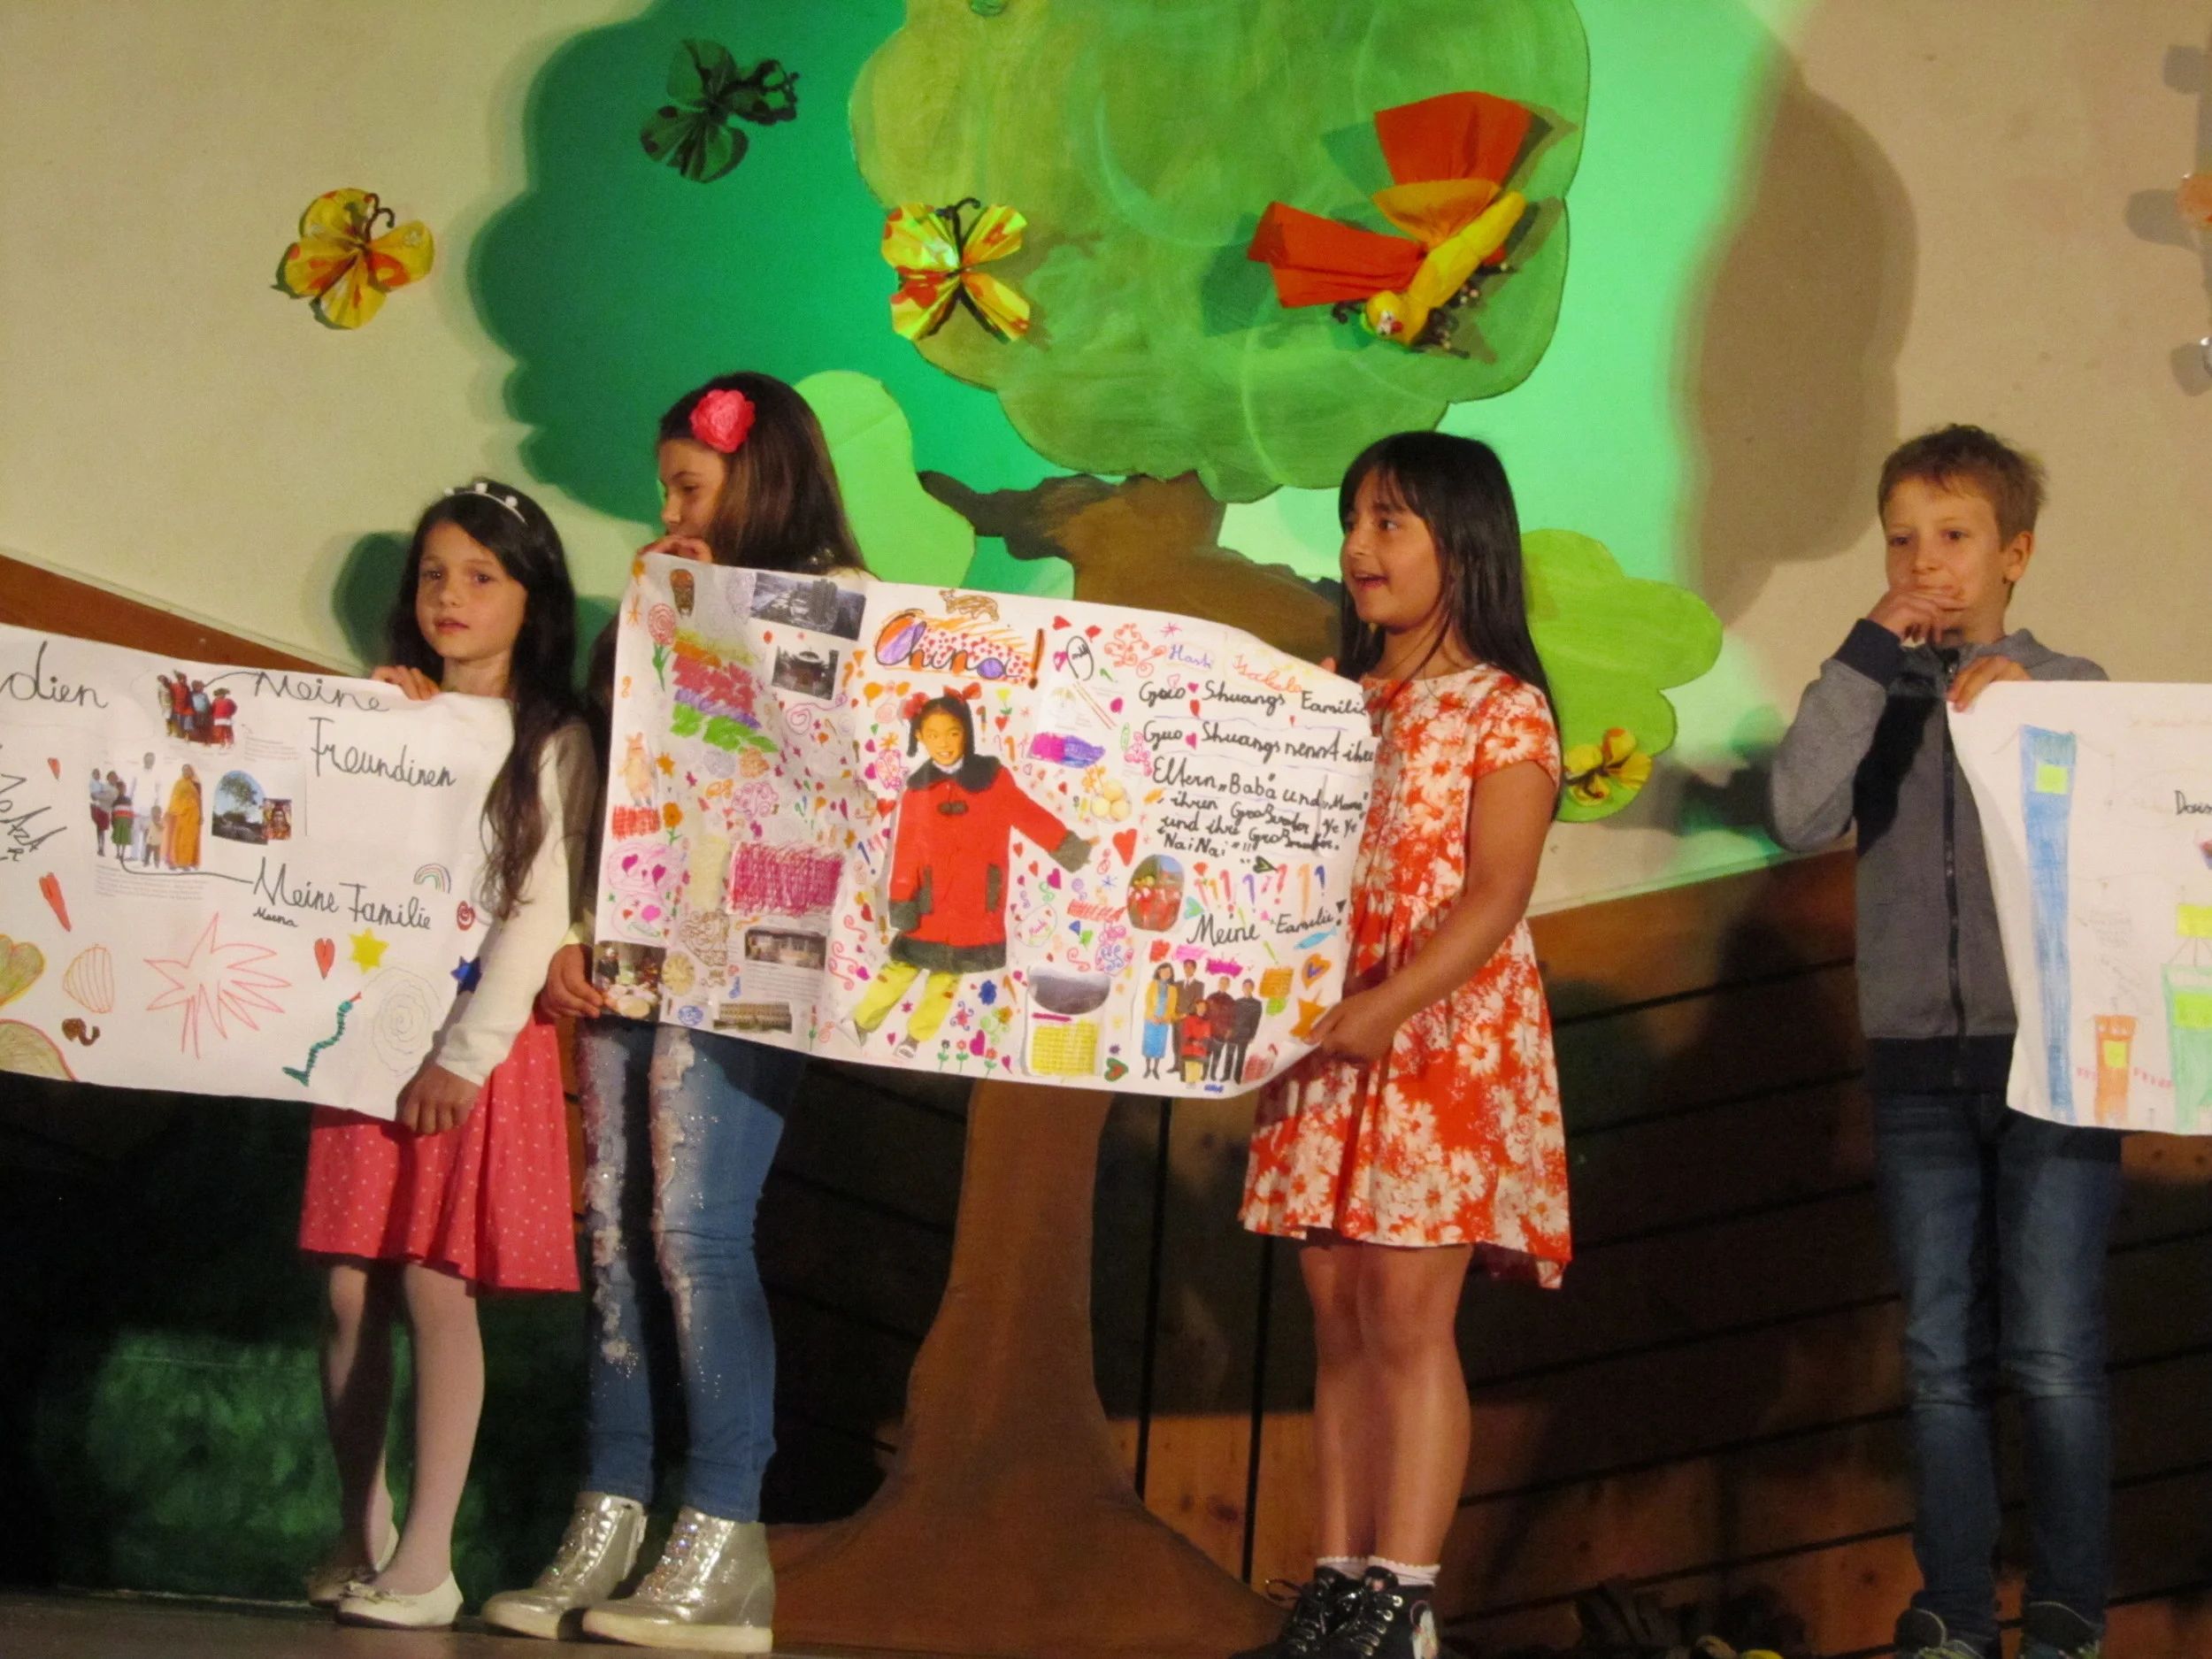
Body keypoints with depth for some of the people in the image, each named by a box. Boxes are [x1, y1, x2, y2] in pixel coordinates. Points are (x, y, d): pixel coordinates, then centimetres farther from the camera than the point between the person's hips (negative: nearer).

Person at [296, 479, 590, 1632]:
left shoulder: (553, 744, 1)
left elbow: (541, 911, -7)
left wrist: (467, 1053, -14)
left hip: (483, 1036, -4)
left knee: (435, 1286, -9)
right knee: (350, 1289, 2)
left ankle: (425, 1563, -7)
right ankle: (358, 1539, 15)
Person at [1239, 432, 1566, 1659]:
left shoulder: (1504, 713, -4)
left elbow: (1492, 896, -14)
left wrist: (1386, 1007, -26)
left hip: (1446, 1037, -5)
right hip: (1326, 1041, 6)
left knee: (1407, 1310, -10)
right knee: (1337, 1317, 5)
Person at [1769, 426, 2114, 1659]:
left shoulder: (2071, 688, 3)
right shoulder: (1870, 696, 7)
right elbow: (1801, 817, -10)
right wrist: (1869, 660, -12)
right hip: (1917, 1060, 2)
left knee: (2053, 1356, -4)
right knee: (1942, 1360, 6)